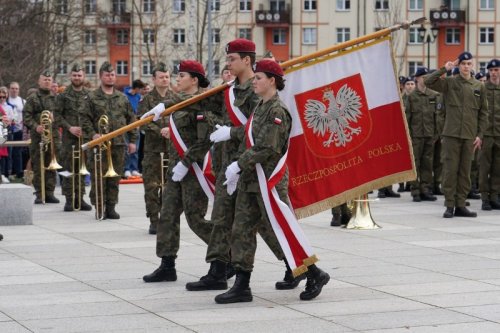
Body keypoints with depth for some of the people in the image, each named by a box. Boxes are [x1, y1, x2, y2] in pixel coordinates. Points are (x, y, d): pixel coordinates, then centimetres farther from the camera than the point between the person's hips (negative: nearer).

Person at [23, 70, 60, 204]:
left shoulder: (56, 98, 13)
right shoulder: (32, 98, 5)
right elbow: (26, 116, -2)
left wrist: (55, 117, -9)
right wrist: (35, 127, -16)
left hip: (54, 136, 3)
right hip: (38, 136, -3)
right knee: (38, 166, -2)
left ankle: (50, 193, 10)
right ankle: (39, 194, 2)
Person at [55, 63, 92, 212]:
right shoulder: (63, 95, 1)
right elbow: (57, 115, -1)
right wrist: (69, 127, -12)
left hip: (85, 137, 2)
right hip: (69, 137, -2)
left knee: (82, 168, 6)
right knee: (69, 169, -1)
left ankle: (79, 198, 12)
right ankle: (69, 199, 4)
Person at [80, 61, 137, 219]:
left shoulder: (122, 98, 13)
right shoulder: (92, 97, 2)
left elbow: (131, 119, 15)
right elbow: (84, 117, -1)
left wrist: (132, 139, 9)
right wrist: (92, 134, -13)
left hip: (119, 144, 3)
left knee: (115, 178, 6)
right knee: (99, 177, -3)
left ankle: (111, 207, 14)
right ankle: (99, 207, 4)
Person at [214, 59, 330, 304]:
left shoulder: (277, 111, -14)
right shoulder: (260, 108, 15)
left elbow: (267, 149, -21)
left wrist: (239, 165, -17)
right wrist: (236, 169, 9)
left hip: (270, 180, -9)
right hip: (250, 181, 9)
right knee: (242, 230, 5)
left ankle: (315, 274, 13)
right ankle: (241, 286, 7)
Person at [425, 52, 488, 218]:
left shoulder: (479, 87, 10)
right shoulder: (449, 83, 4)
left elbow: (483, 113, 11)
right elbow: (428, 81, -8)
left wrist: (480, 134, 5)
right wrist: (444, 69, -9)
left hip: (470, 136, 2)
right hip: (451, 134, -2)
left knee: (465, 171, 5)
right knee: (450, 170, -2)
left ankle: (460, 205, 12)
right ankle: (450, 205, 3)